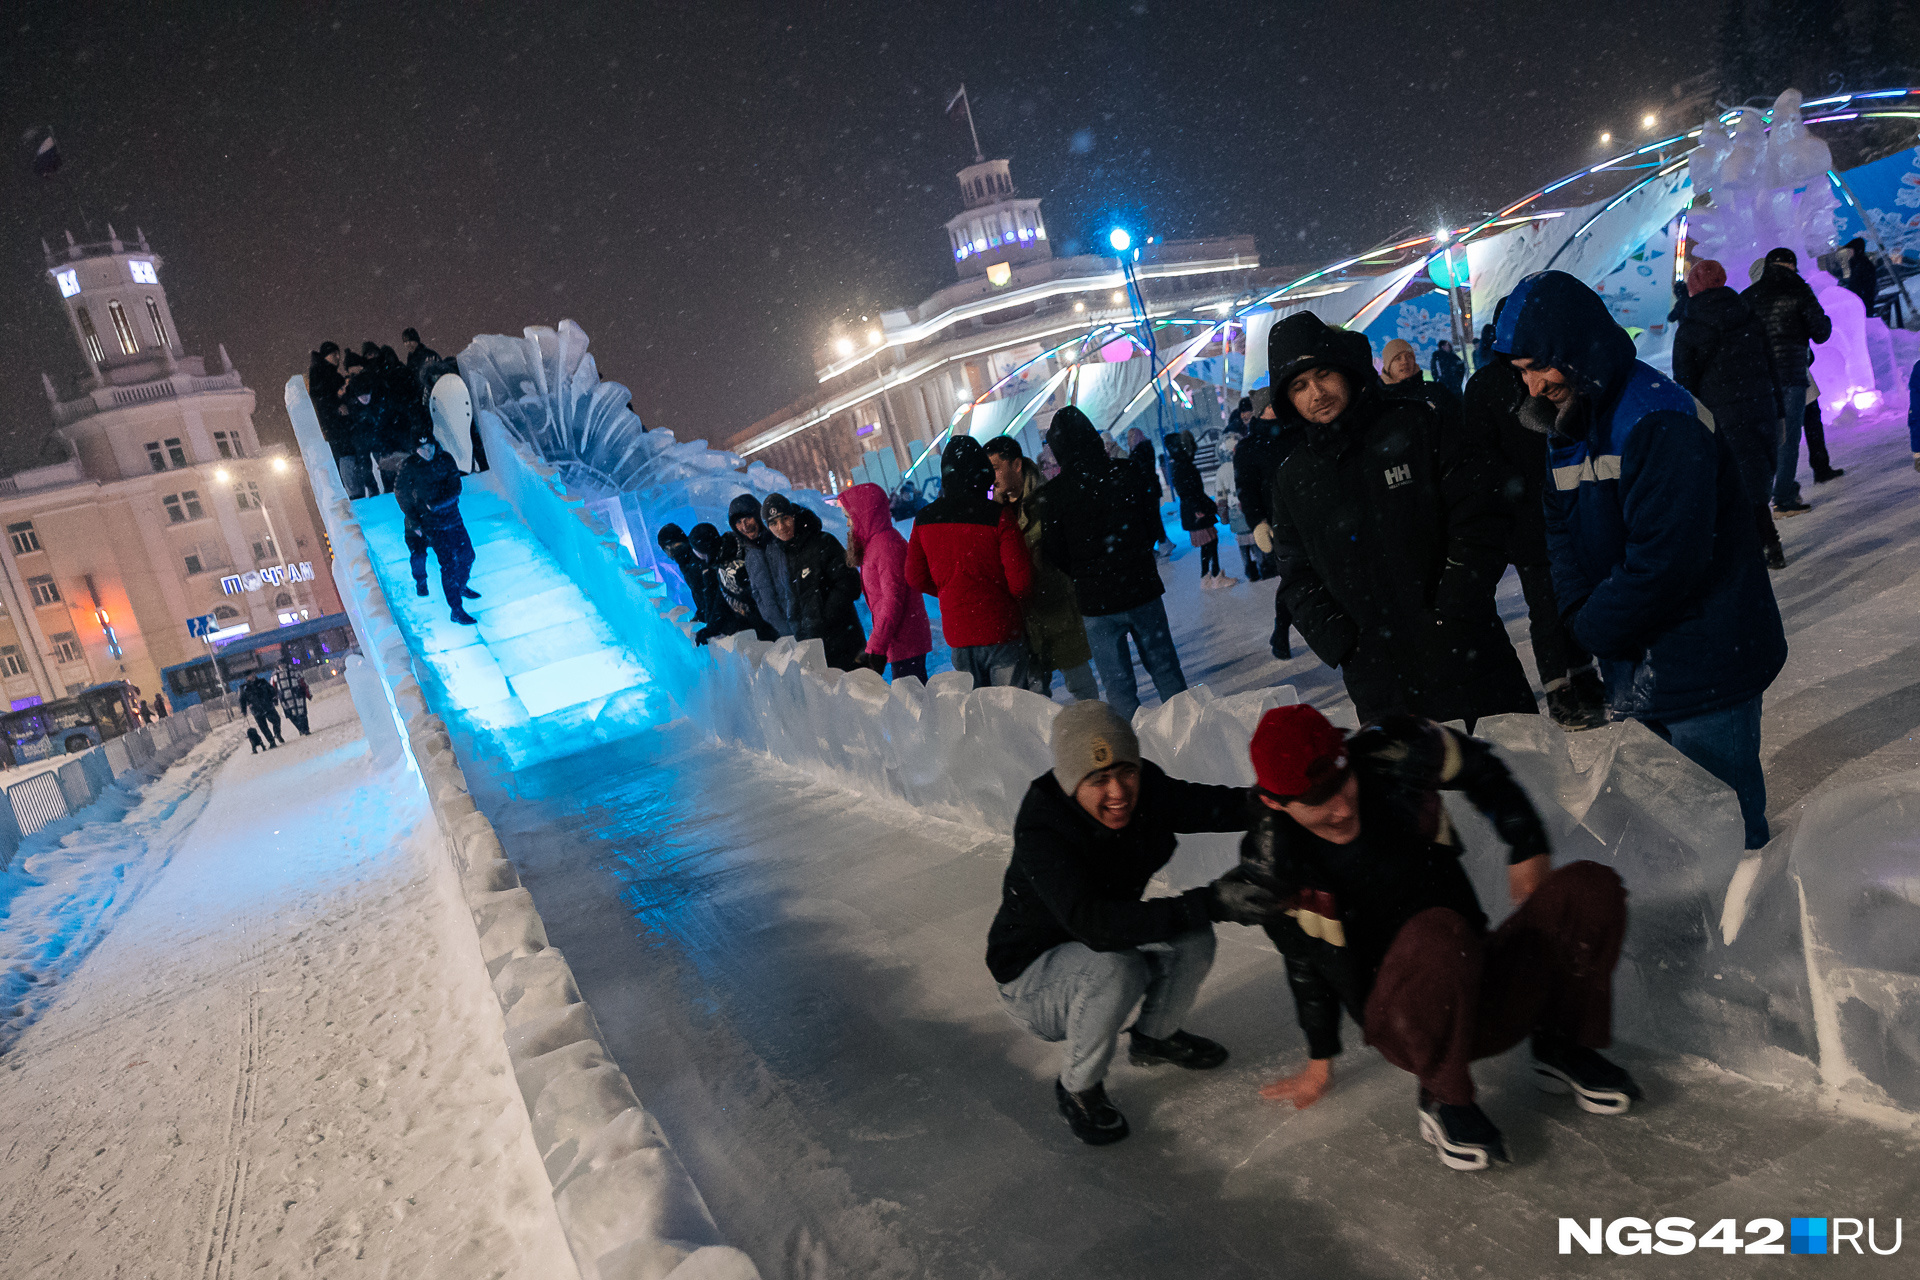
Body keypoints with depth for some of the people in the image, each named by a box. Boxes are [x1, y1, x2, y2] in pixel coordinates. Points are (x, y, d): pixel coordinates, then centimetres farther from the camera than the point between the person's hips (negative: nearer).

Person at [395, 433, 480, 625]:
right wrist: (415, 523, -4)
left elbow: (455, 488, -7)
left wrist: (435, 504, -21)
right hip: (432, 525, -5)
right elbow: (401, 494, -2)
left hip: (453, 517, 5)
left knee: (467, 555, 15)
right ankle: (456, 610, -2)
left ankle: (461, 587, 44)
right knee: (448, 565, -9)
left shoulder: (445, 460, -1)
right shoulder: (409, 467, -10)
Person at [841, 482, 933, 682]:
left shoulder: (888, 545, -15)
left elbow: (893, 601, -20)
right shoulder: (873, 544, 15)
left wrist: (876, 648, -20)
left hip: (905, 643, -9)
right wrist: (875, 646, 17)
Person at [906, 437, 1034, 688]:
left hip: (956, 632, 4)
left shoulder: (924, 519, -2)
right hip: (1001, 630, -4)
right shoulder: (997, 515, -16)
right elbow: (1021, 582, -16)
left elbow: (916, 577, 5)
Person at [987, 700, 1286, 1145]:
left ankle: (1154, 1037, 14)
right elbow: (1093, 922, -46)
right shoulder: (1040, 829, -35)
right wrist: (1210, 903, -51)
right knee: (1115, 969, -35)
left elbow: (1214, 805, -24)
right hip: (1033, 971, -6)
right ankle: (1077, 1089, -6)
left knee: (1192, 940, -18)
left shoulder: (1145, 788, -17)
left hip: (1108, 947, 6)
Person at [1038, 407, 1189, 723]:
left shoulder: (1052, 494, -11)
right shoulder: (1129, 472, -5)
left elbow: (1054, 557, -5)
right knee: (1166, 672, 16)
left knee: (1118, 686, 7)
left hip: (1097, 602, -2)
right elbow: (1154, 528, 5)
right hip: (1143, 589, 2)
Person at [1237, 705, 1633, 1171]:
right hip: (1406, 1023, -5)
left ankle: (1563, 1049, 10)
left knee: (1590, 888, -14)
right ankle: (1444, 1100, -12)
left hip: (1477, 983, 5)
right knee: (1437, 934, -38)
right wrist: (1320, 1059, 11)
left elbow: (1479, 766, 9)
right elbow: (1303, 958, 0)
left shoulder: (1395, 756, -14)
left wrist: (1527, 847, 6)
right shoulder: (1270, 865, -17)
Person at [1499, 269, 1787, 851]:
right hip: (1636, 672, 8)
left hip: (1703, 670, -8)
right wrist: (1579, 618, -11)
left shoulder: (1661, 421, -21)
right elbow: (1564, 539, 6)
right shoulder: (1571, 429, 8)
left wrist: (1589, 632, -16)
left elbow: (1663, 561, -27)